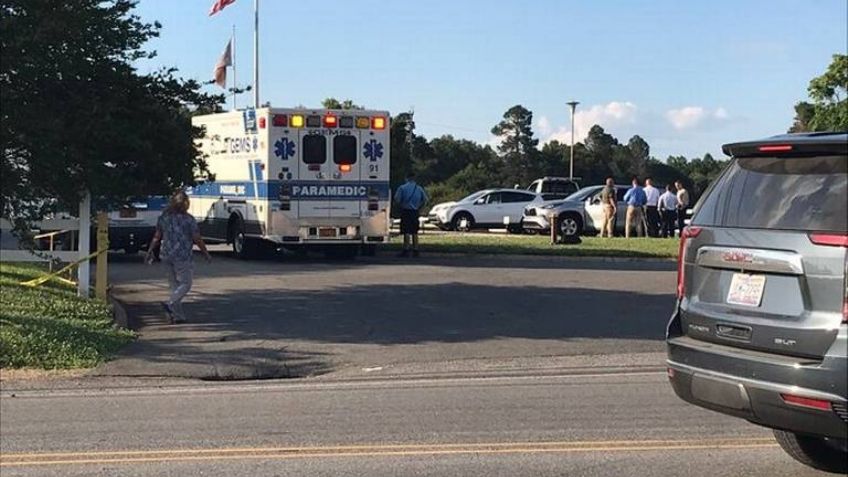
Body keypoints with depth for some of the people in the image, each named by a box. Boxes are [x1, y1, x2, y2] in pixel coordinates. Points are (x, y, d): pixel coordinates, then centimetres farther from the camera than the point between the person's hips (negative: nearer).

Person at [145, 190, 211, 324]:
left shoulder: (163, 217, 5)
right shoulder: (188, 219, -10)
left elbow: (157, 237, 8)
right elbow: (197, 239, -8)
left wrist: (150, 252, 18)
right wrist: (206, 254, 4)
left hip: (166, 255, 6)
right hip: (182, 256, -6)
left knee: (175, 284, 13)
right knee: (185, 284, 5)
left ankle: (178, 315, 12)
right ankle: (170, 303, -17)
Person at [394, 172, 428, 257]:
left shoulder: (402, 188, -6)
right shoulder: (419, 188, 6)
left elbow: (397, 199, -11)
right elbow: (425, 200, 10)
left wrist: (400, 206, 4)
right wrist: (419, 207, 14)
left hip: (405, 211, -4)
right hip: (415, 212, 4)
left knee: (406, 231, -5)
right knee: (414, 232, 10)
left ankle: (406, 250, -9)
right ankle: (415, 251, 11)